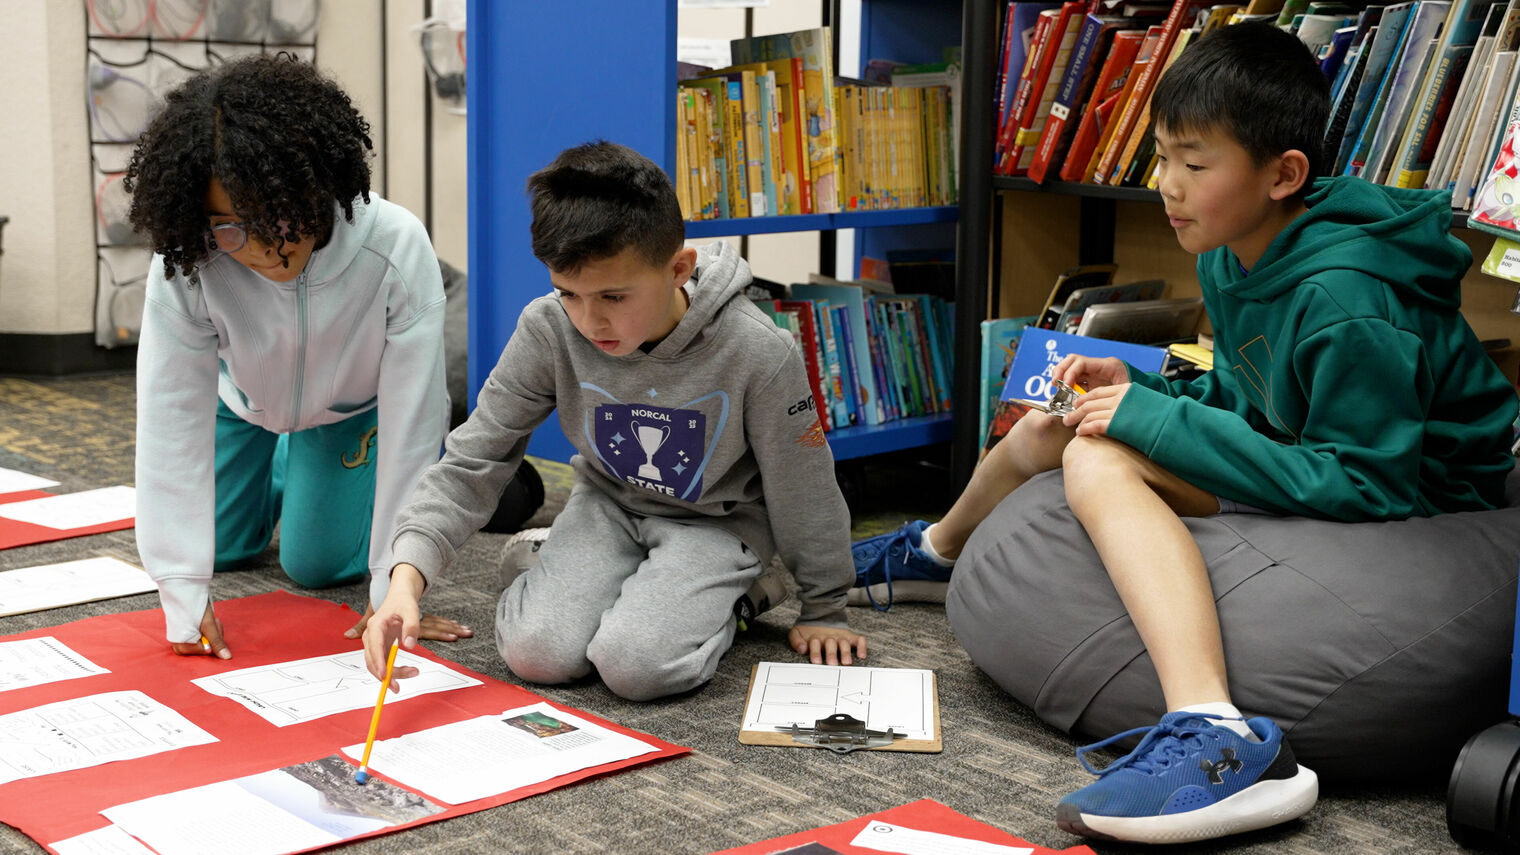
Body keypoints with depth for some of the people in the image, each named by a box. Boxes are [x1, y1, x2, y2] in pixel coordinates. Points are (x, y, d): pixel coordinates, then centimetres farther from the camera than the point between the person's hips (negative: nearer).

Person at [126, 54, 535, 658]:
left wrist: (394, 594, -34)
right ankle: (283, 468, 39)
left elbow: (410, 421, -36)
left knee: (317, 562, -6)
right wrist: (184, 596, -38)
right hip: (248, 402, 2)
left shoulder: (397, 250, -41)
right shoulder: (184, 265, -36)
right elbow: (173, 415, -34)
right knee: (220, 546, 11)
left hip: (356, 409, -2)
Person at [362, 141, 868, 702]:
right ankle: (551, 565, 14)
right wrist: (408, 575, -32)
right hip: (608, 503, 3)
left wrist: (823, 611, 0)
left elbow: (802, 489, -13)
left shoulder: (756, 352, -28)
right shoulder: (548, 330, -22)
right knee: (536, 654, -19)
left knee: (636, 664, -25)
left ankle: (717, 597, 6)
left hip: (715, 521, -2)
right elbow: (470, 462, -16)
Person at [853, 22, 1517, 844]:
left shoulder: (1344, 305, -27)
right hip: (1304, 458, 10)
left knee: (1102, 460, -28)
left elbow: (1363, 484, -30)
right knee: (1045, 430, 12)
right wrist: (1143, 389, -5)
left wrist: (1160, 422, -27)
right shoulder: (1229, 258, 2)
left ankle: (1214, 738, -43)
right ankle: (934, 548, 46)